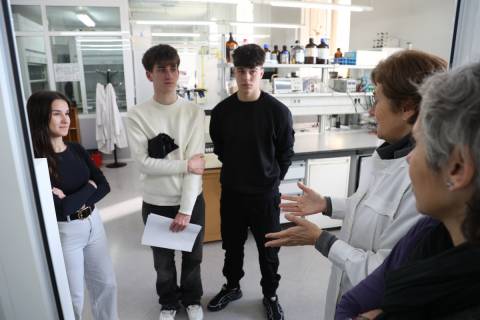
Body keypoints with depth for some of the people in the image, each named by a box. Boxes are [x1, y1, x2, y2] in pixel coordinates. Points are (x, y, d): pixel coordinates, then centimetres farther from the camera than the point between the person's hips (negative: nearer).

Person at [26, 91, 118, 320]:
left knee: (106, 284, 19)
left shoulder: (76, 149, 0)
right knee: (73, 297, 13)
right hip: (64, 233, -6)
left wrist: (75, 200, -14)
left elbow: (104, 186, 0)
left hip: (94, 223, 6)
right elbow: (60, 208, -23)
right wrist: (88, 188, -10)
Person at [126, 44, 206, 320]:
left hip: (191, 200, 1)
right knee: (163, 259, 19)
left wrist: (186, 209, -17)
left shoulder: (194, 112, -8)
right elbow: (143, 163, -15)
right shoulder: (138, 115, -9)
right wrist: (185, 164, -19)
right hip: (156, 202, 0)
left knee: (192, 256, 19)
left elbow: (197, 165, -13)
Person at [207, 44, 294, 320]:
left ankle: (270, 295, 38)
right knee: (232, 245, 19)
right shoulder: (221, 111, -6)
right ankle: (232, 287, 45)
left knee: (268, 249, 14)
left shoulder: (278, 111, -14)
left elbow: (286, 153, -3)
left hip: (266, 194, -2)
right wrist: (236, 172, 10)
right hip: (231, 192, 3)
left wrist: (270, 179, 2)